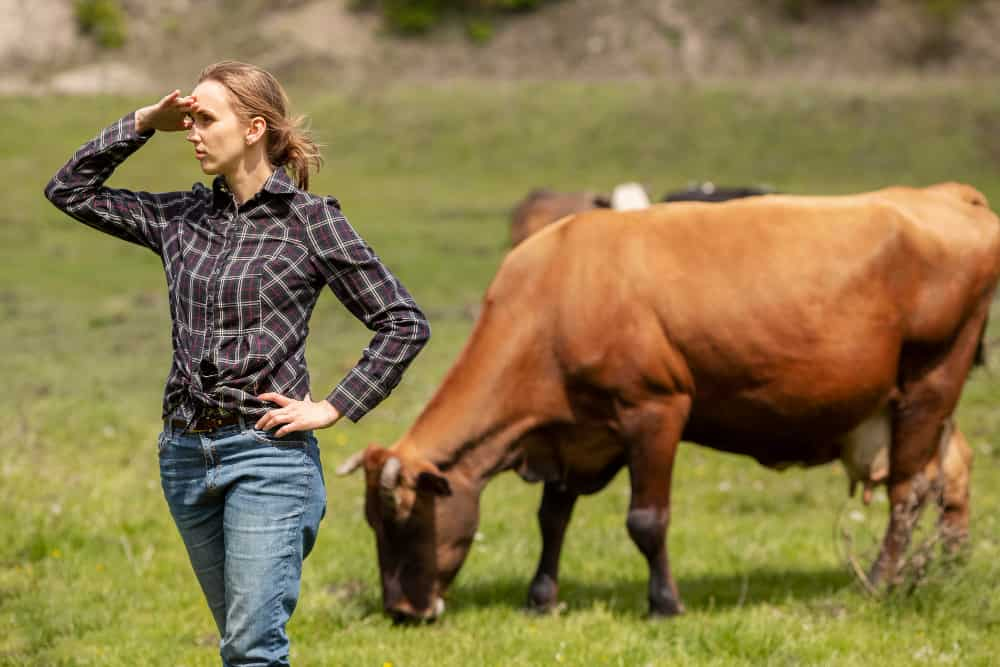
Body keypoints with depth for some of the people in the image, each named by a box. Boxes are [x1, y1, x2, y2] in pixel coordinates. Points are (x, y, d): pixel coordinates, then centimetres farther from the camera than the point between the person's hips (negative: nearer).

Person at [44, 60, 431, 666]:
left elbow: (405, 324, -3)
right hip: (186, 452, 6)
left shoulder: (310, 219, -5)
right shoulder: (184, 218, 10)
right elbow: (70, 189, 18)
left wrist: (333, 409, -8)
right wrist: (144, 123, 7)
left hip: (267, 453, -6)